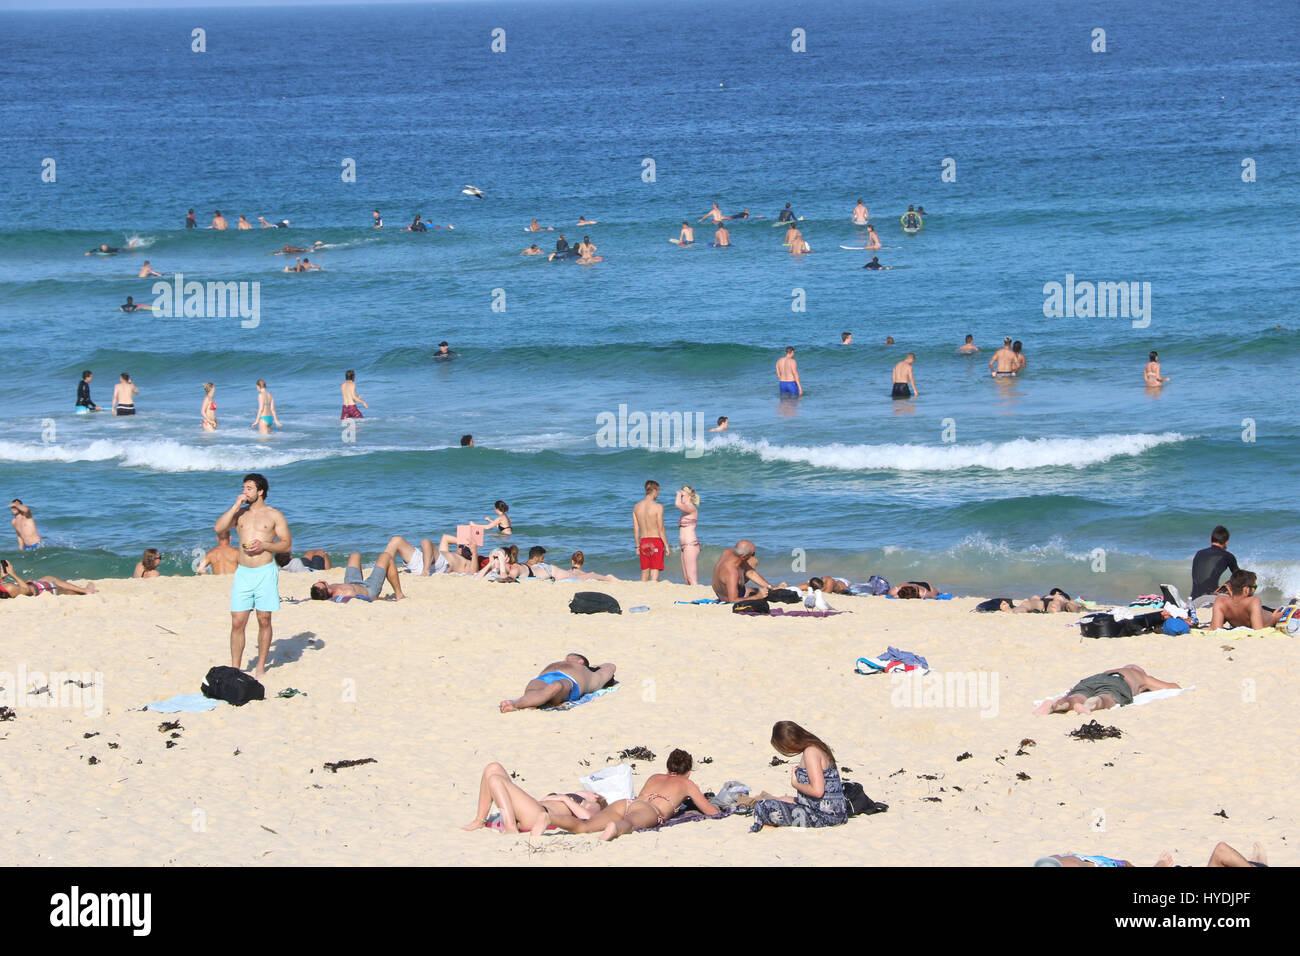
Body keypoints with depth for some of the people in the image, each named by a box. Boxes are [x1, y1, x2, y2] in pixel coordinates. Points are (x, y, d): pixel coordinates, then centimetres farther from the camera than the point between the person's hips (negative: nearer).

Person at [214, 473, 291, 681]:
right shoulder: (240, 514, 14)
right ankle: (234, 668, 1)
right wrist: (236, 506, -3)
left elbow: (287, 545, 2)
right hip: (243, 572, 2)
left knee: (264, 620, 2)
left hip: (265, 572, -2)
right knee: (237, 622, -3)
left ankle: (261, 667, 10)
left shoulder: (274, 515, 5)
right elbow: (218, 528, -1)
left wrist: (264, 545, -13)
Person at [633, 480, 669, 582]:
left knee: (645, 574, 12)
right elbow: (661, 529, -13)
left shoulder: (637, 507, 4)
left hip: (643, 542, 5)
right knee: (655, 573, -5)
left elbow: (635, 529, 8)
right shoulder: (658, 507, -12)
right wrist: (666, 546, -6)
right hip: (656, 541, -5)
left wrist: (637, 546, 16)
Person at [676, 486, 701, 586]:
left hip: (691, 545, -10)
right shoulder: (686, 510, 18)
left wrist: (679, 495, -10)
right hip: (685, 547, 10)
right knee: (686, 579, 9)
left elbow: (678, 504, -29)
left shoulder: (692, 509, -11)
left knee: (692, 579, -11)